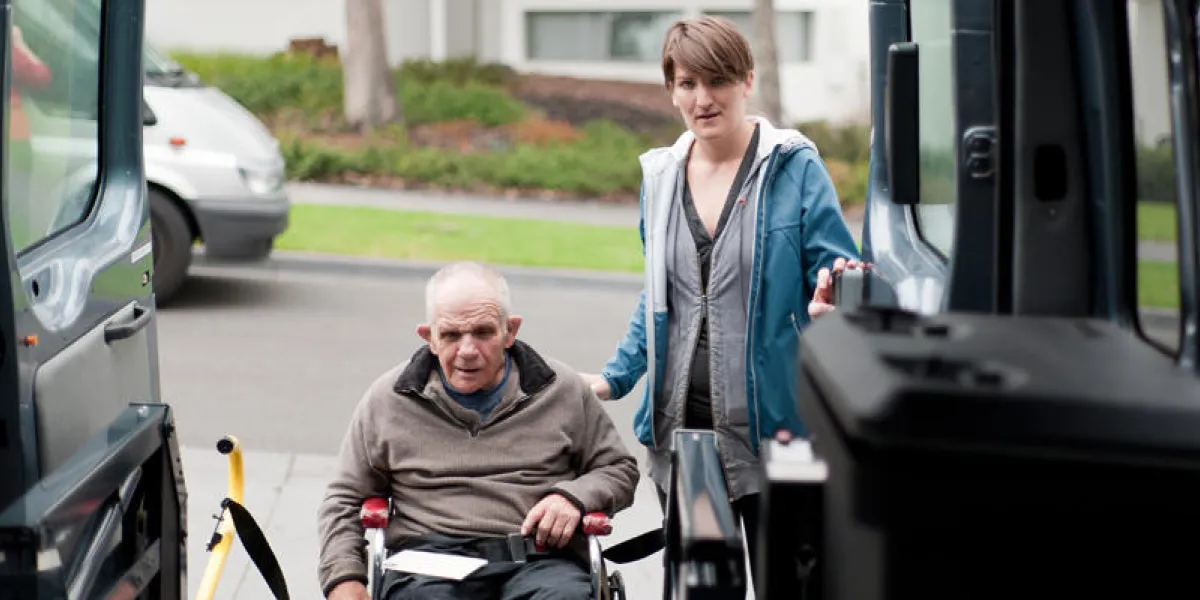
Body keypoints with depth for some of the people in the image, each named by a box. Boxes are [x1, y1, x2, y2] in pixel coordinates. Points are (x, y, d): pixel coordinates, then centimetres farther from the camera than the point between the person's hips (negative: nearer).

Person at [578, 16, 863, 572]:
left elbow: (835, 274, -4)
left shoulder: (795, 168, -6)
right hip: (680, 424, 5)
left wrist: (827, 307, -27)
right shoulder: (660, 174, 9)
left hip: (770, 425, -4)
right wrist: (615, 378, 13)